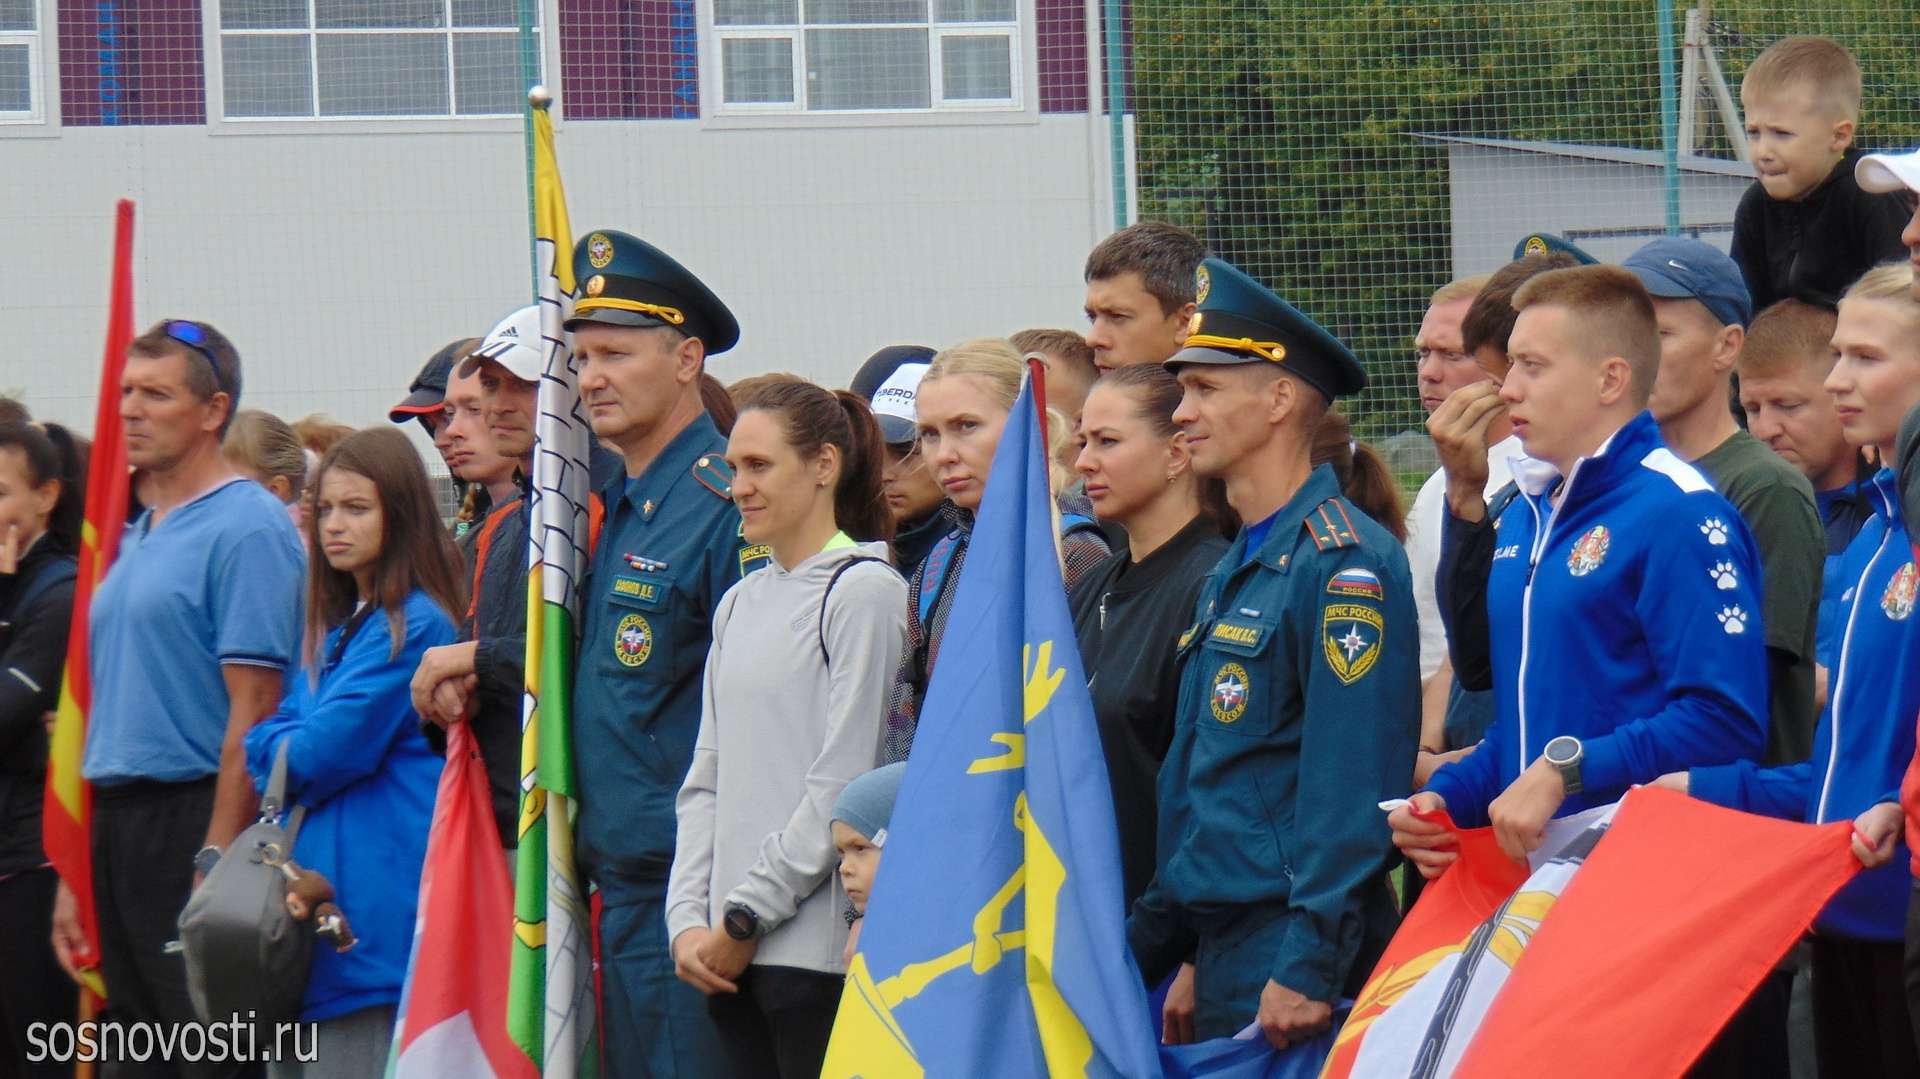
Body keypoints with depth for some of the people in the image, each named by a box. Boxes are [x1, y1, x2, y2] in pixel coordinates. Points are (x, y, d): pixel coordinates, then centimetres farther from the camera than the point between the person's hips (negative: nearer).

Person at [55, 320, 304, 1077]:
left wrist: (214, 864, -20)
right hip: (117, 831, 9)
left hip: (195, 822, -9)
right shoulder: (133, 539, 19)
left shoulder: (246, 528, -9)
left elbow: (253, 711, -15)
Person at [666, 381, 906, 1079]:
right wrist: (688, 919, 4)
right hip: (730, 950, 7)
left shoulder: (863, 591, -6)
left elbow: (842, 785, -11)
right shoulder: (740, 604, 17)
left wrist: (746, 916, -10)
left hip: (819, 944, -7)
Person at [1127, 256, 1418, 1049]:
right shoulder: (1232, 574, 19)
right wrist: (1144, 947, 21)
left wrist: (1309, 967, -24)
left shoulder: (1345, 562, -12)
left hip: (1296, 955, -9)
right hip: (1223, 951, 9)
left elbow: (1353, 786, -19)